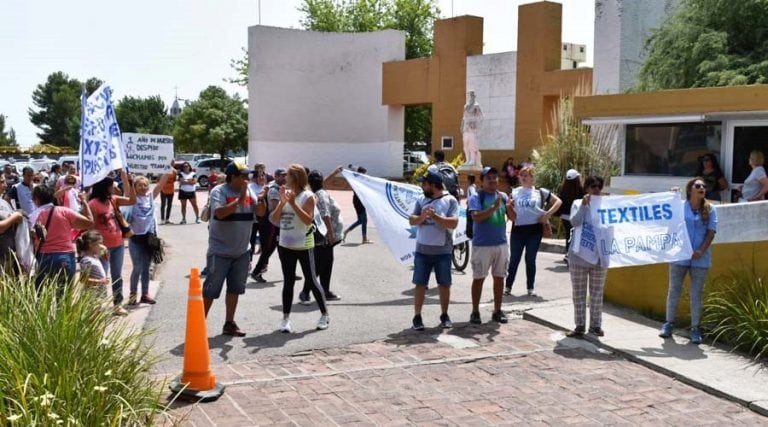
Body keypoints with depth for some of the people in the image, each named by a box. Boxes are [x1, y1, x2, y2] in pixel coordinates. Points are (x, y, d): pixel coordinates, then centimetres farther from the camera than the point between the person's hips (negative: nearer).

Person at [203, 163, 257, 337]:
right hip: (220, 252, -6)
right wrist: (240, 199, -28)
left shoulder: (248, 192, 5)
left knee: (235, 289, 13)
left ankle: (229, 324, 24)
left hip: (242, 252, 6)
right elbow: (220, 213, -28)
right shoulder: (219, 192, -13)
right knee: (210, 290, 0)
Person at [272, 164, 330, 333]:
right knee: (288, 281, 8)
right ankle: (286, 318, 13)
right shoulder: (285, 193, 6)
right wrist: (282, 202, -13)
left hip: (303, 246, -5)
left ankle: (325, 315, 17)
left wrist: (293, 203, -25)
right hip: (285, 245, 5)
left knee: (311, 281, 3)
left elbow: (308, 220, -21)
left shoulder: (307, 196, -10)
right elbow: (274, 219, 2)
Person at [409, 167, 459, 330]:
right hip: (422, 250, 2)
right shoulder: (422, 200, 6)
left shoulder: (450, 200, -5)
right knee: (420, 284, 4)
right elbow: (412, 220, 1)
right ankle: (417, 317, 11)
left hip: (443, 251, -2)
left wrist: (435, 216, -23)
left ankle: (444, 316, 22)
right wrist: (422, 217, -20)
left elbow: (453, 223, -14)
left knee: (444, 284, 8)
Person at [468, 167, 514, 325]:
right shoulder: (476, 197, -7)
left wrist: (509, 207, -18)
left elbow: (513, 217, 3)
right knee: (479, 278, 3)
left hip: (501, 244, 5)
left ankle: (497, 311, 21)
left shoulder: (503, 196, 7)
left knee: (499, 277, 11)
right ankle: (475, 312, 11)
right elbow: (476, 217, -21)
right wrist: (494, 207, -30)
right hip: (482, 245, -5)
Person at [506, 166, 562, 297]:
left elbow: (558, 201, 5)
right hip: (518, 229, 0)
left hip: (534, 229, 0)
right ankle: (508, 287, 14)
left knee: (530, 259, 7)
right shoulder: (514, 192, 6)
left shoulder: (540, 192, 4)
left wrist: (548, 214, -5)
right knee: (514, 259, 5)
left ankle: (530, 288, 17)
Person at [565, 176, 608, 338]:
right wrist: (584, 205, -20)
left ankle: (595, 325, 16)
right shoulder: (578, 203, 3)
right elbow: (574, 222, -13)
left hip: (599, 256, 1)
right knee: (579, 293, 4)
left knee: (597, 293, 7)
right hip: (580, 255, -1)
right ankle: (580, 325, 10)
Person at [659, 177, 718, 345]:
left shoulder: (710, 209, 3)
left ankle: (695, 328, 11)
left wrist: (701, 250, -13)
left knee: (696, 293, 4)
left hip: (700, 258, 1)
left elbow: (711, 232, -2)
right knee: (674, 290, 7)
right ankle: (669, 323, 18)